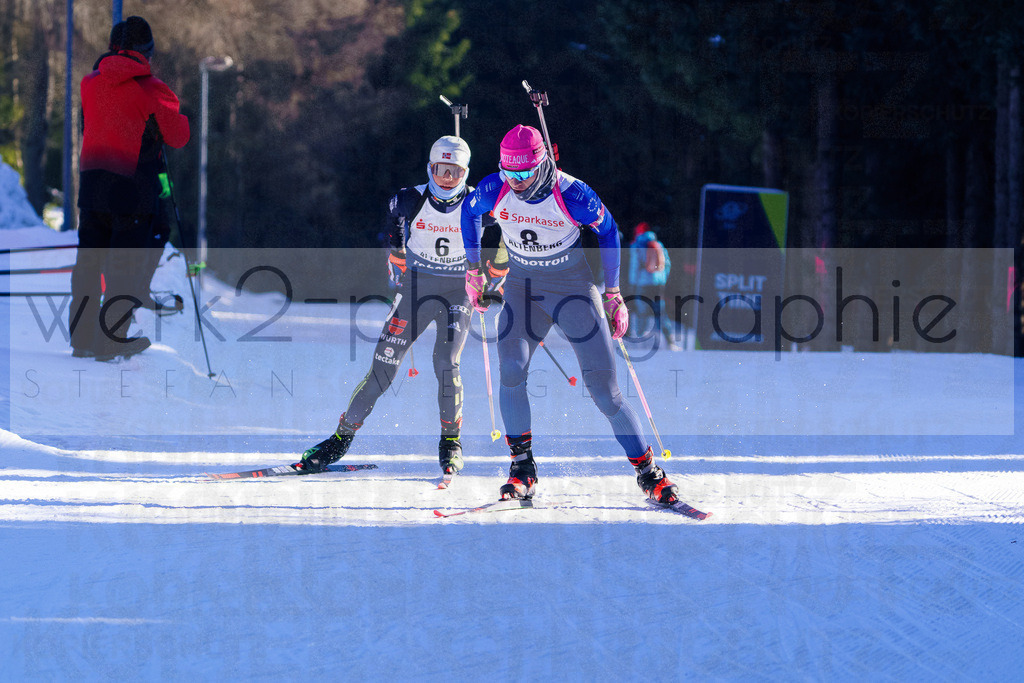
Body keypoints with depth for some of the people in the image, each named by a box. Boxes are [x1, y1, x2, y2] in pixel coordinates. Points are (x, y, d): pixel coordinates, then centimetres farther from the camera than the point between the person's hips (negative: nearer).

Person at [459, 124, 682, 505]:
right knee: (511, 369, -21)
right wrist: (473, 270, 10)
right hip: (523, 286, 2)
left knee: (605, 390, -7)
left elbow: (607, 230, -5)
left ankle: (648, 472, 4)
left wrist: (613, 294, -2)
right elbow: (469, 212, 8)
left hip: (574, 288, -2)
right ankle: (522, 467, -9)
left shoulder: (572, 195, -23)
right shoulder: (494, 190, -16)